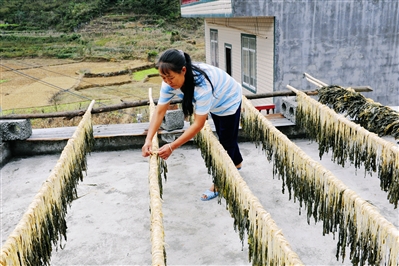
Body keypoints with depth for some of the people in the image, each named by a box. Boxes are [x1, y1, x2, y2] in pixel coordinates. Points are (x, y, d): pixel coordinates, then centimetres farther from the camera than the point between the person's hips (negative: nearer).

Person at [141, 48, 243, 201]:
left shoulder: (202, 84, -47)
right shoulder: (170, 82, -27)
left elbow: (198, 124, -44)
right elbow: (160, 111, -24)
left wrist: (172, 147, -45)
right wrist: (148, 140, -36)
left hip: (229, 101, -7)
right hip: (215, 104, 7)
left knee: (226, 141, 1)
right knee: (223, 136, 25)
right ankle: (236, 163, 50)